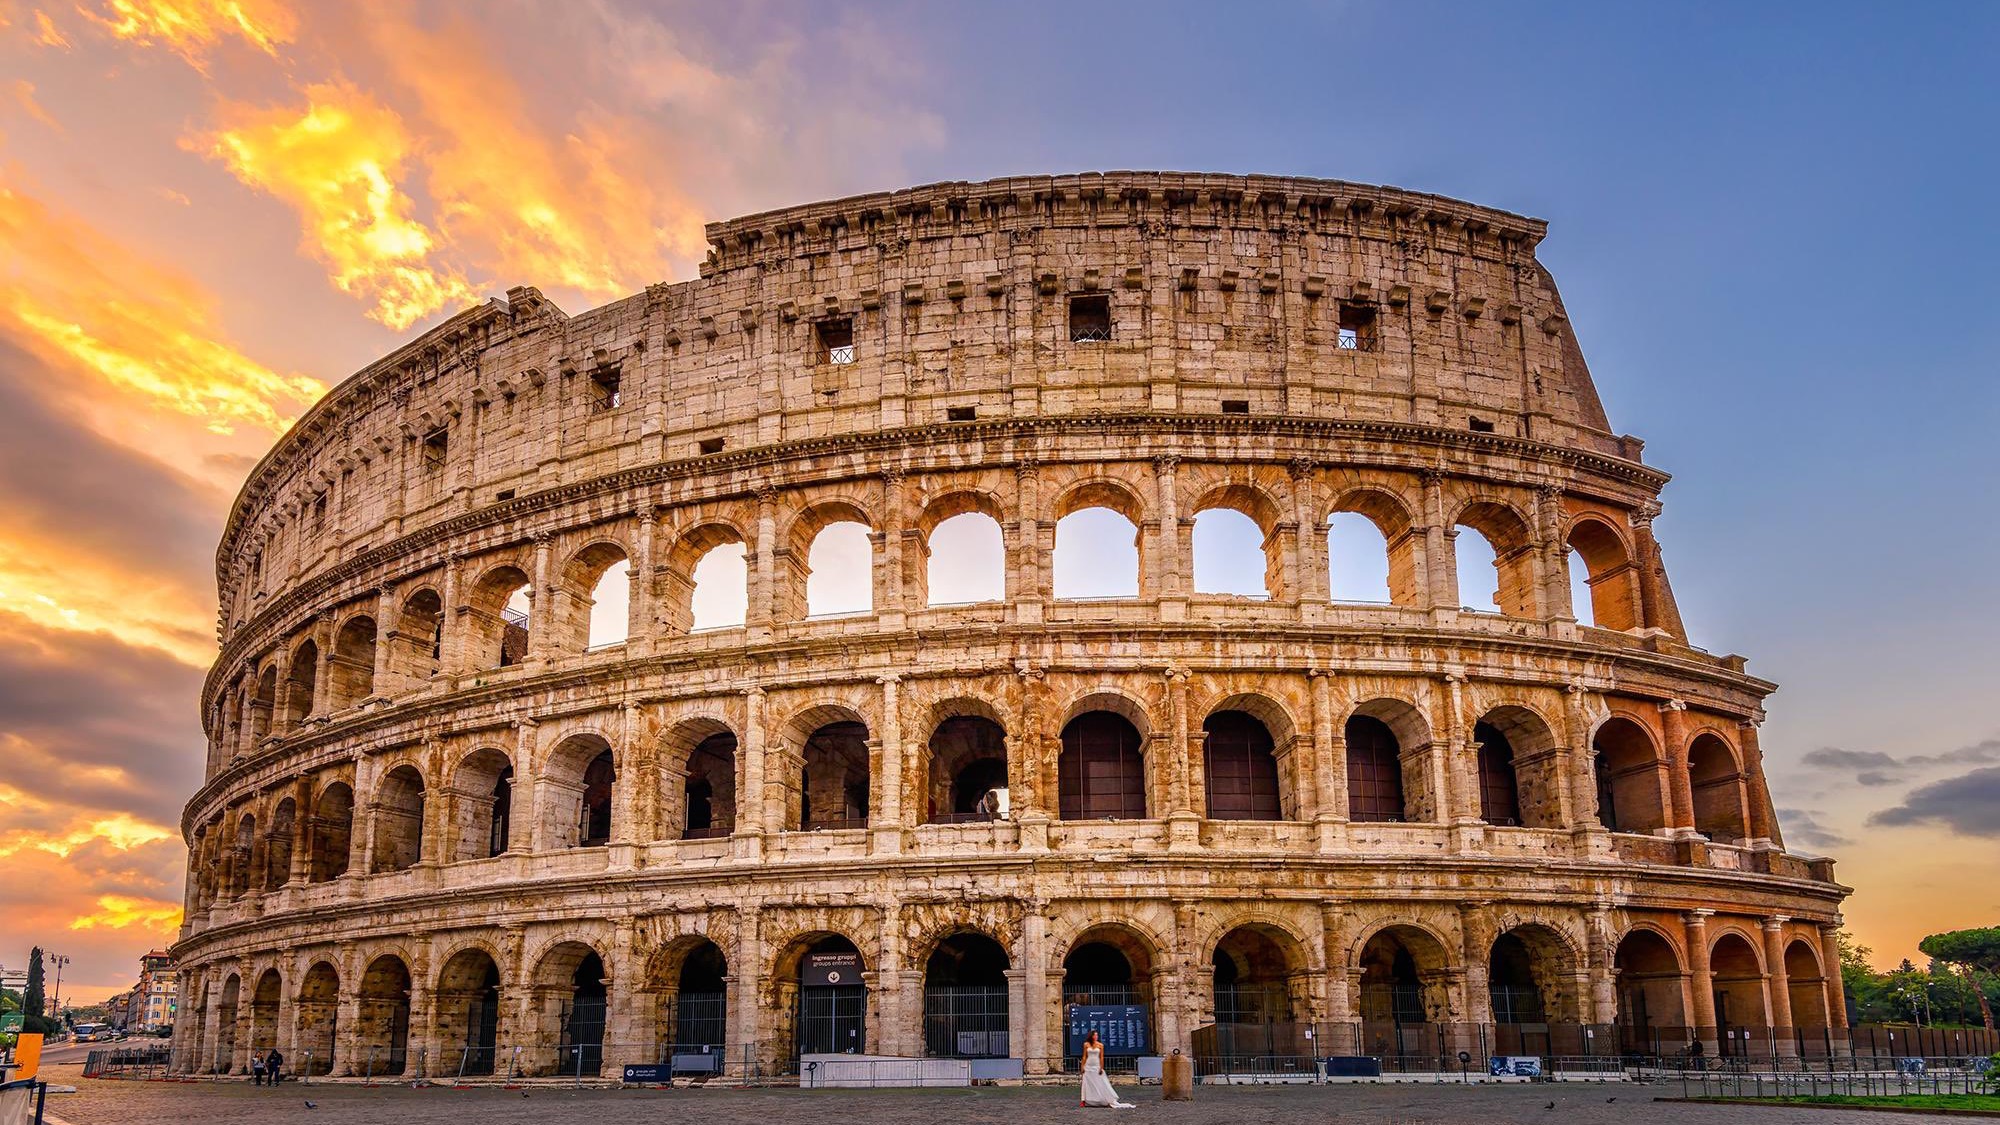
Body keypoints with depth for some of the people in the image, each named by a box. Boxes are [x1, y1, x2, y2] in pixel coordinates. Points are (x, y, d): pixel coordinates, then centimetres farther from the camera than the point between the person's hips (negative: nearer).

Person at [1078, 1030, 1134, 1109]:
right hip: (1088, 1066, 1)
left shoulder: (1100, 1045, -1)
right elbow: (1084, 1056, 6)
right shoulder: (1086, 1044, 2)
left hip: (1097, 1066, -1)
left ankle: (1111, 1101, 2)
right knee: (1087, 1083, 2)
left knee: (1101, 1084, -1)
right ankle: (1084, 1101, 7)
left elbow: (1101, 1057, -2)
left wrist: (1101, 1068, -7)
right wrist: (1082, 1066, 1)